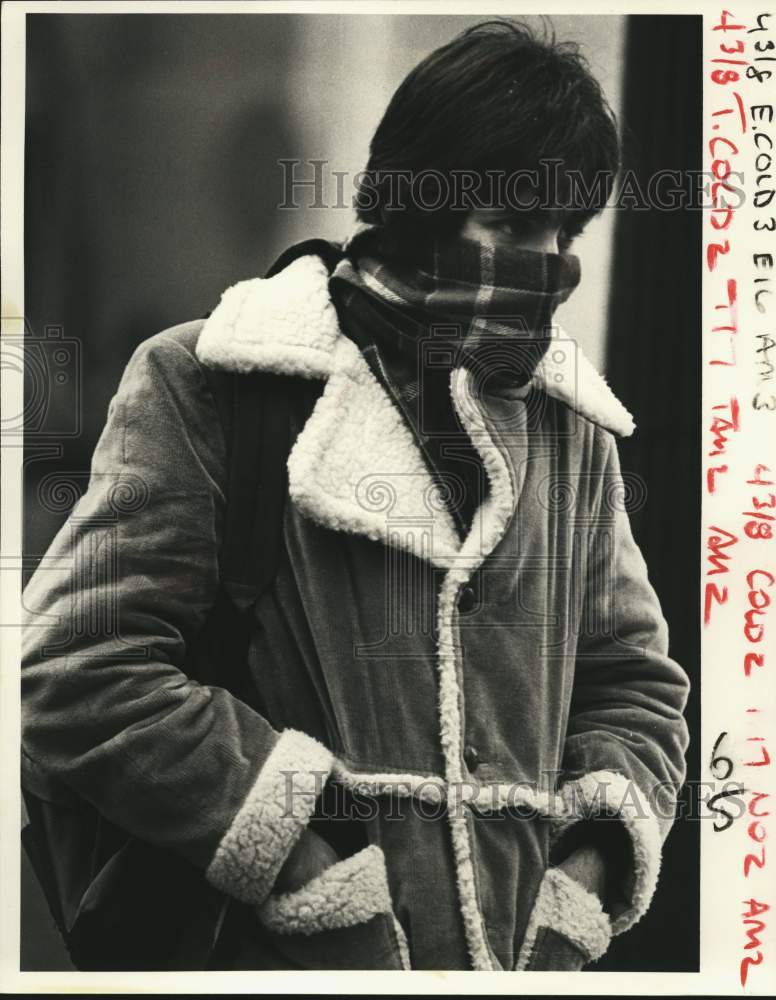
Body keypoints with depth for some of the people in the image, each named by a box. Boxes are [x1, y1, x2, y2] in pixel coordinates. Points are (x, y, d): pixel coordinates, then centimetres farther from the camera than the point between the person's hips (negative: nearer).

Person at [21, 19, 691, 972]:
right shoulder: (204, 387, -6)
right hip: (284, 959, -4)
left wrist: (575, 901, -3)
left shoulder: (569, 428, 9)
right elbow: (76, 678, -14)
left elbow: (634, 686, 14)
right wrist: (333, 890, -17)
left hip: (515, 962, 5)